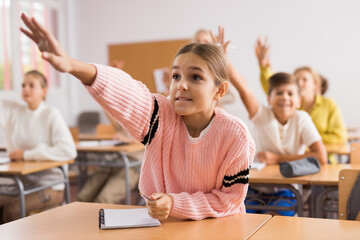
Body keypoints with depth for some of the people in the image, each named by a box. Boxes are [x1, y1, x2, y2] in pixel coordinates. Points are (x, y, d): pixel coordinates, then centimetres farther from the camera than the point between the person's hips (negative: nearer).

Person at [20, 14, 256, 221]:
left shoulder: (236, 136, -15)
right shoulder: (163, 116, -10)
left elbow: (230, 198, -9)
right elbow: (127, 94, -29)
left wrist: (175, 205, -21)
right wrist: (74, 67, -46)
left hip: (216, 228, -1)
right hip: (163, 224, 1)